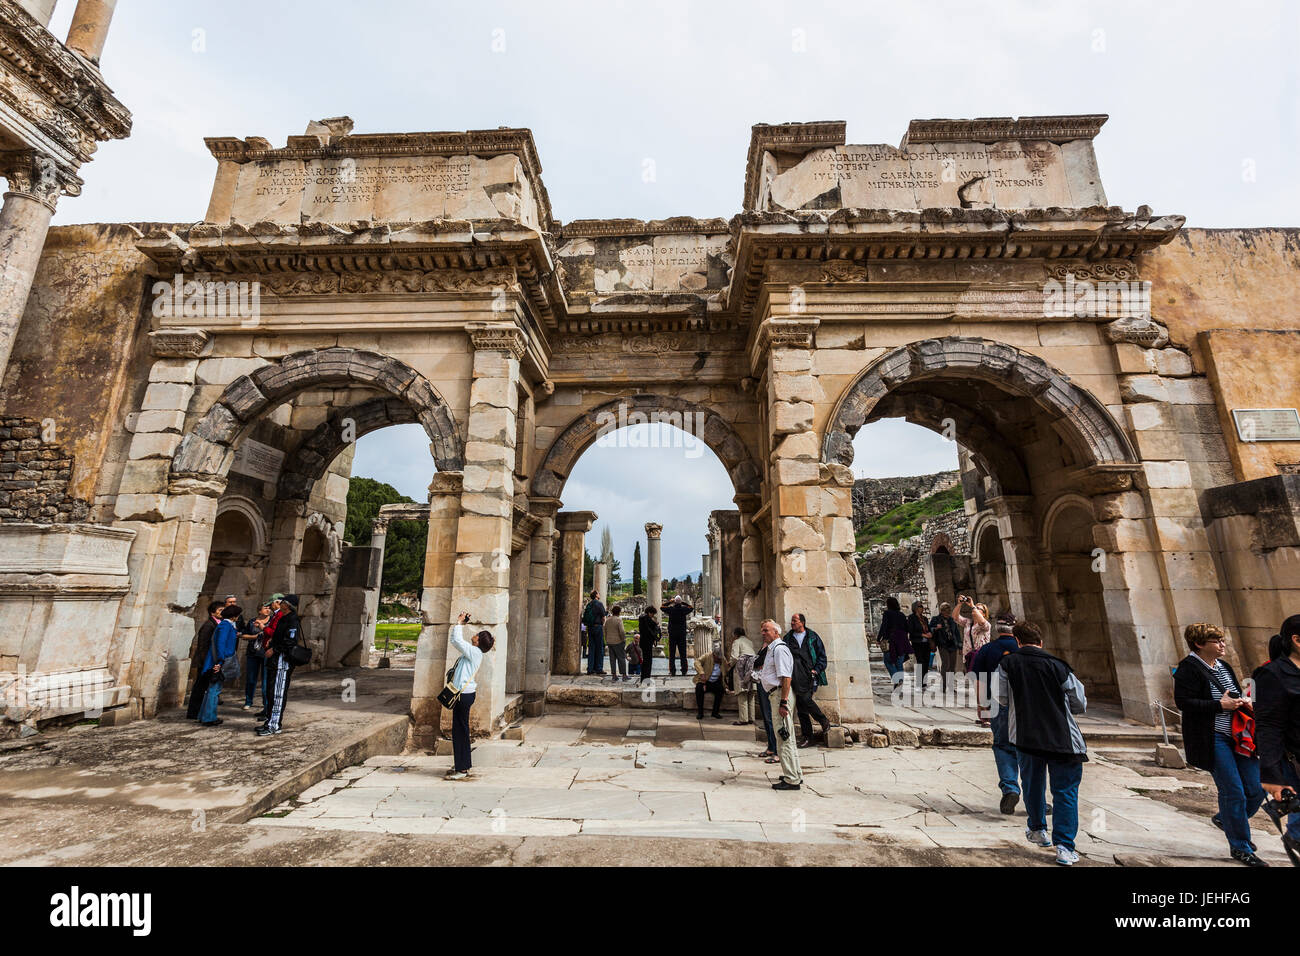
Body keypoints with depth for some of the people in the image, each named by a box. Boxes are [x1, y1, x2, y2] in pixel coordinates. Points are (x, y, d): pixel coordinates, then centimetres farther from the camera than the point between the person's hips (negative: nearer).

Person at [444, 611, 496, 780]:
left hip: (464, 695, -10)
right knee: (460, 730, 18)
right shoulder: (472, 652, 13)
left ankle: (462, 769, 4)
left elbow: (457, 640, -19)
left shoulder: (474, 652, -15)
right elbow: (456, 641, 25)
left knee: (459, 730, -4)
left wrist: (459, 623, -10)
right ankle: (463, 765, 29)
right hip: (463, 694, 10)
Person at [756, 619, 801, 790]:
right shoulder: (770, 649, 16)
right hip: (775, 695, 11)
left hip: (781, 695, -11)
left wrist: (783, 703, -24)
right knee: (787, 737, 18)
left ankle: (791, 780, 5)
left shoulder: (779, 649, -16)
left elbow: (786, 677, -22)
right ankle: (795, 774, 30)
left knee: (784, 737, -3)